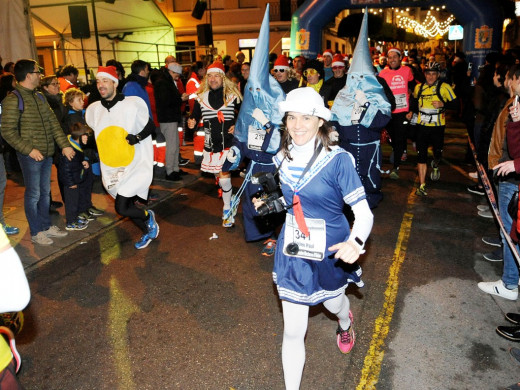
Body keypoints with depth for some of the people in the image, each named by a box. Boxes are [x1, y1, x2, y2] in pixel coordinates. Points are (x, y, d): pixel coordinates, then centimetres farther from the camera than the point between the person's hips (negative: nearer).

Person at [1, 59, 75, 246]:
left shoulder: (39, 97, 12)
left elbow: (53, 123, 9)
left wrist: (65, 144, 0)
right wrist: (29, 150, -18)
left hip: (47, 153, 7)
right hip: (31, 156, -7)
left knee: (45, 192, 16)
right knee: (33, 194, 4)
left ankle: (46, 225, 30)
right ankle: (36, 232, 17)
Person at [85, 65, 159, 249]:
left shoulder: (133, 103, -9)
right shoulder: (94, 109, 6)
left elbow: (150, 126, 0)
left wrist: (138, 137, -16)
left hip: (134, 165, -6)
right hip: (111, 169, 6)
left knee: (122, 208, -14)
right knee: (126, 206, 14)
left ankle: (148, 216, 17)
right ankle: (148, 230, 39)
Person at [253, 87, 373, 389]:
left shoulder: (337, 160, -20)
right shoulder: (282, 159, -5)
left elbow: (364, 212, -22)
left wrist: (356, 243, -42)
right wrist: (268, 202, -9)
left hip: (331, 252, -2)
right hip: (292, 252, 2)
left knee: (334, 303, 29)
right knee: (293, 331, 4)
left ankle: (345, 322, 68)